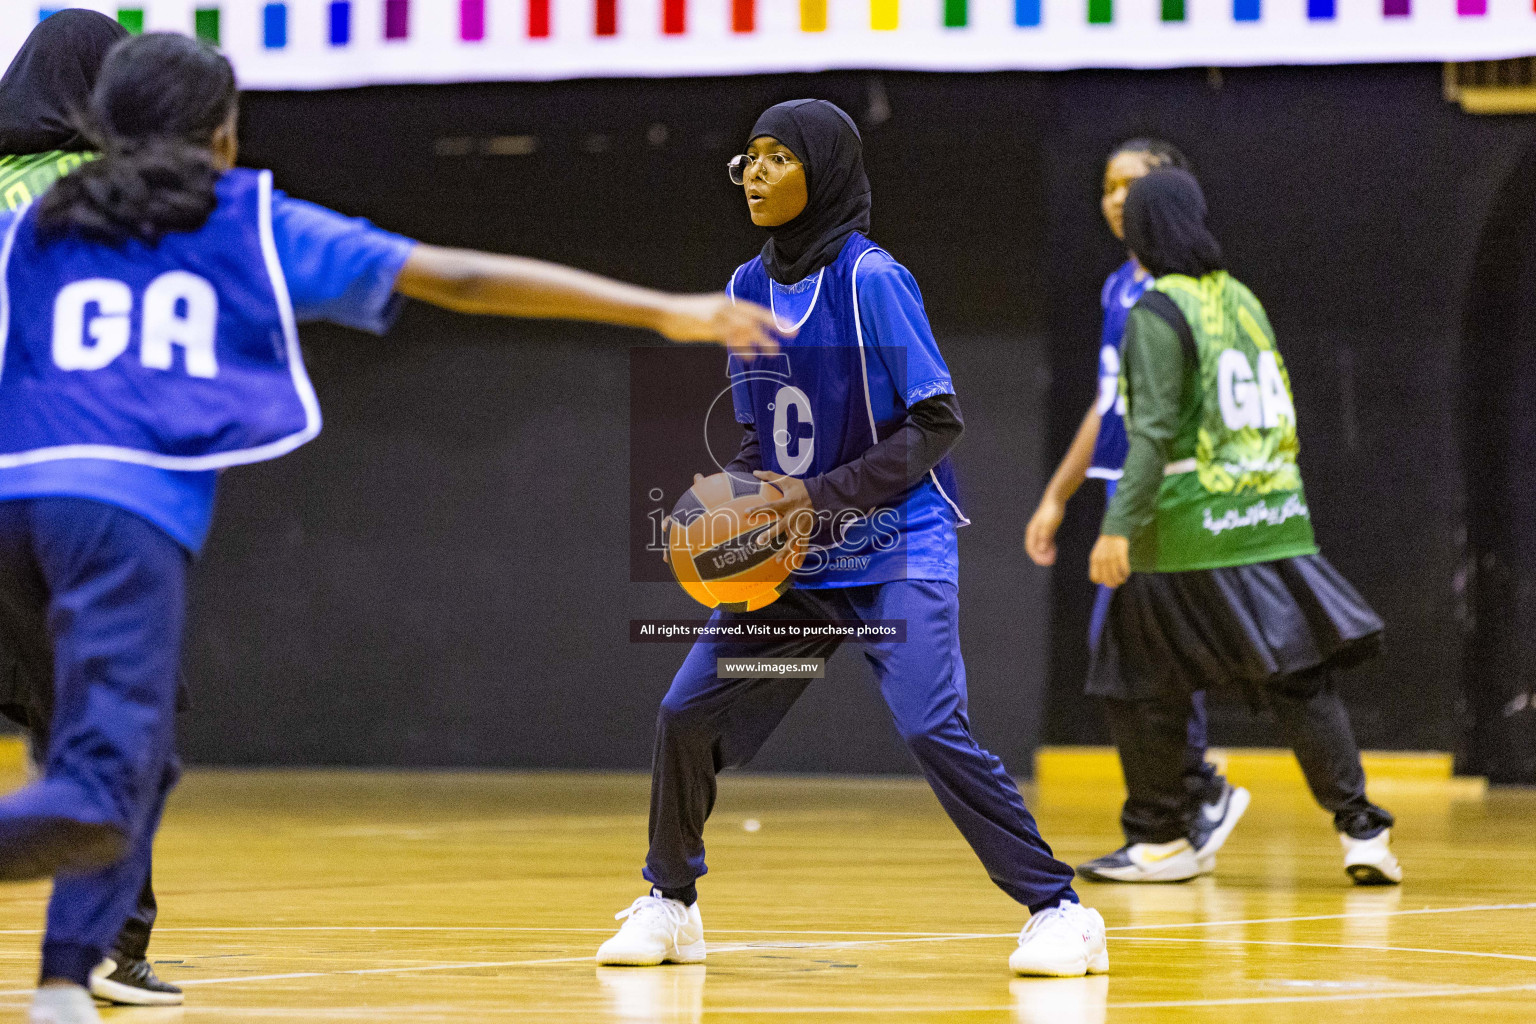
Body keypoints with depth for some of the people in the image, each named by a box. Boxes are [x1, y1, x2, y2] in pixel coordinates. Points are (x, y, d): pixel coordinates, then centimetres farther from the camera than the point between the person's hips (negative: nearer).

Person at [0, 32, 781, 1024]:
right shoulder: (257, 225, 17)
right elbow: (461, 278, 13)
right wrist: (664, 311, 14)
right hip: (127, 509, -5)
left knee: (137, 760, 22)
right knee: (98, 802, -11)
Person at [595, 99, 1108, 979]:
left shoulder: (871, 279, -15)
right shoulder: (748, 286, 6)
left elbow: (938, 421, -15)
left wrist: (821, 496, -21)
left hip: (896, 554, -7)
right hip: (793, 561, 7)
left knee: (935, 729, -21)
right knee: (688, 716, 4)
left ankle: (1060, 912, -14)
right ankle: (670, 906, 24)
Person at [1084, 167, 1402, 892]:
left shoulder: (1158, 312, -8)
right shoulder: (1242, 300, 12)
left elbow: (1155, 431, -18)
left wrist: (1120, 526, -22)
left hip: (1188, 528, -6)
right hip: (1274, 523, 6)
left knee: (1141, 687, 9)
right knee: (1301, 679, 4)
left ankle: (1158, 835, 15)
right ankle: (1359, 826, -5)